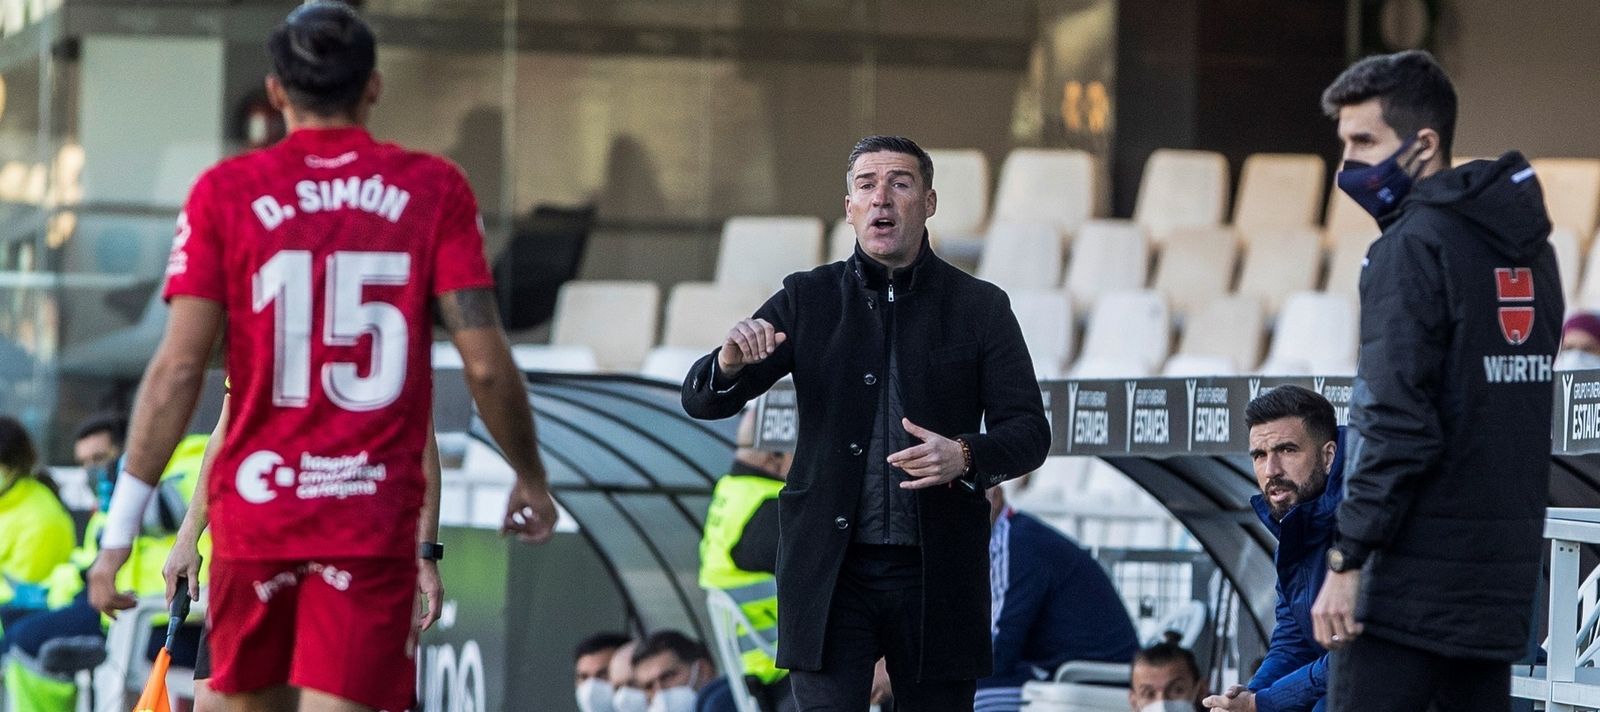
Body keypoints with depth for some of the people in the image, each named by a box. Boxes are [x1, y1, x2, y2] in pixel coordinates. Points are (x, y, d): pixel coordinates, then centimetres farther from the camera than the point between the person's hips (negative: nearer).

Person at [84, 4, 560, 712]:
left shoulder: (225, 192, 2)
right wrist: (530, 479, 14)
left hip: (255, 507, 1)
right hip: (376, 518, -1)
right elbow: (485, 363, -2)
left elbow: (179, 367, -4)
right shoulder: (435, 189, 1)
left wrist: (120, 527, -1)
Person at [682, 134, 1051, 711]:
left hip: (935, 573, 1)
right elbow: (702, 400, 3)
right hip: (831, 570, 0)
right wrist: (730, 362, -21)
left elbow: (1028, 433, 3)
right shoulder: (807, 300, 6)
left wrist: (965, 456, -20)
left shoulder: (979, 308, 5)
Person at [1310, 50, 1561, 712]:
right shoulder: (1528, 248, 13)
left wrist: (1346, 558, -17)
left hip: (1412, 580, -8)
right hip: (1502, 575, 8)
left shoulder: (1414, 245, -12)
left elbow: (1399, 426, -19)